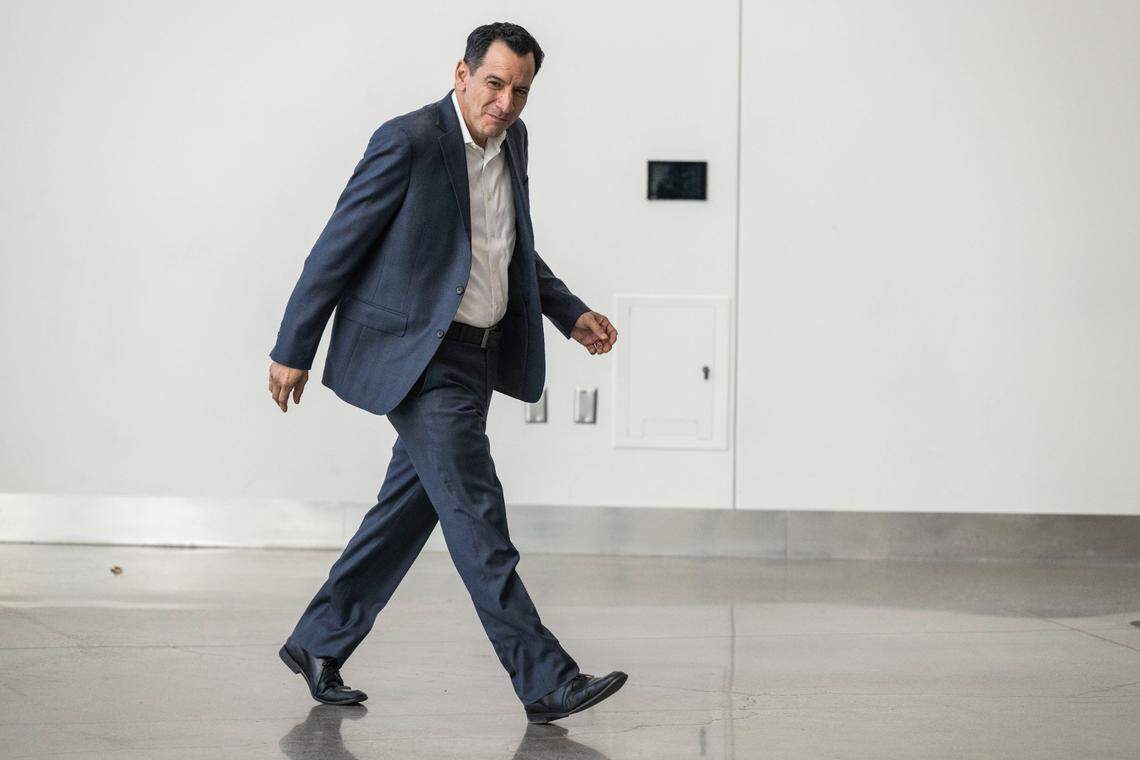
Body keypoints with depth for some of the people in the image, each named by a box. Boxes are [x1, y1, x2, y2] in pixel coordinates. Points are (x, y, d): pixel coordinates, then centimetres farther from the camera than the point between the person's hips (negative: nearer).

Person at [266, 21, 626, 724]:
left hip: (474, 358, 9)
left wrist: (570, 313, 13)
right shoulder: (410, 141, -15)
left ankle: (320, 643, 26)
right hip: (417, 357, -9)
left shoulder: (512, 141, 9)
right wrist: (293, 350, -9)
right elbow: (338, 246, -11)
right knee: (477, 514, -9)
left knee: (411, 508, 13)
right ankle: (546, 682, -8)